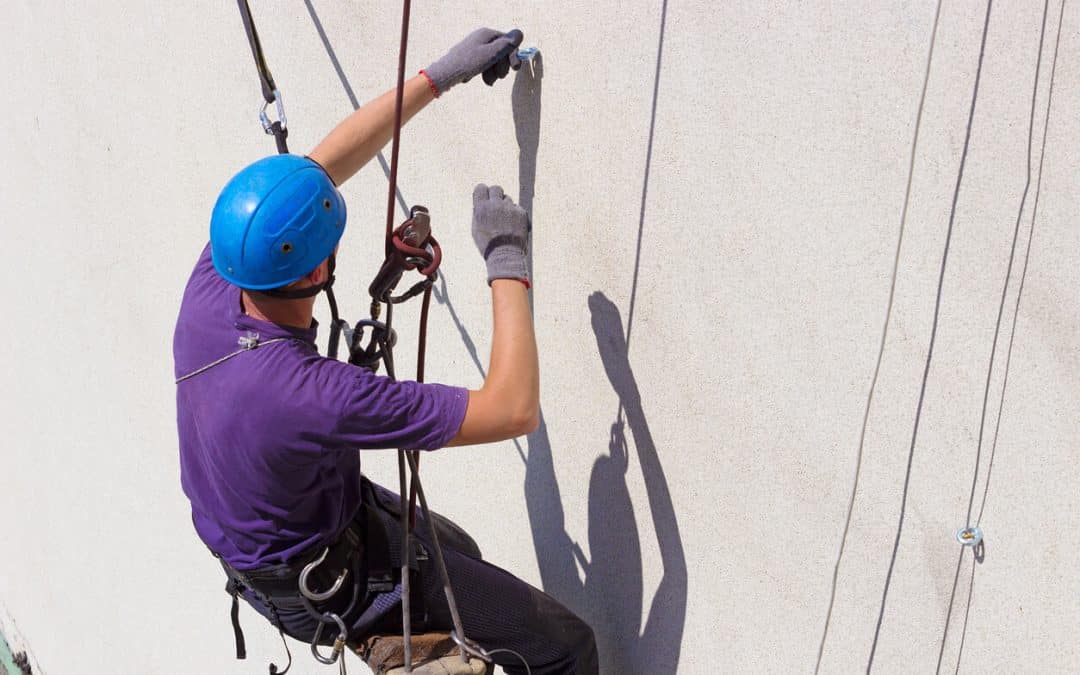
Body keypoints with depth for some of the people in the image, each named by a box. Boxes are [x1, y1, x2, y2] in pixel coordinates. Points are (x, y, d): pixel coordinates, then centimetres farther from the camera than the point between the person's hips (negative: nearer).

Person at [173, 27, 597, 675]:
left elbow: (322, 166, -9)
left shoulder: (209, 292, -21)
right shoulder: (315, 394, -42)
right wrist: (508, 264, -28)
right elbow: (514, 409, -35)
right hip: (328, 586, -8)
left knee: (458, 550, 32)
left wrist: (439, 76, -6)